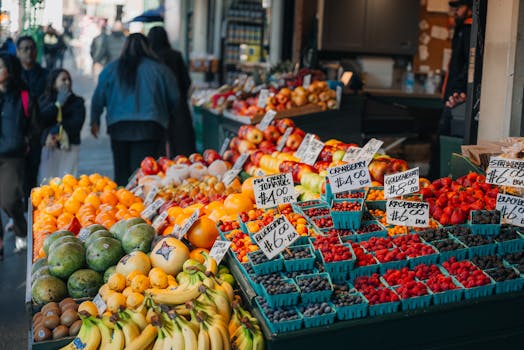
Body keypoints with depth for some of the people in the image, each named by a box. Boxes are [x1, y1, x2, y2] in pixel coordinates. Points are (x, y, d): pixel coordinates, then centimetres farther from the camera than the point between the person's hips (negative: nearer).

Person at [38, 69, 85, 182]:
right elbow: (42, 118, -2)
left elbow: (77, 123, -5)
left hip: (69, 147, -2)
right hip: (48, 146, 2)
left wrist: (55, 131, -8)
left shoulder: (77, 102, 7)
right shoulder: (44, 100, 14)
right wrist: (58, 104, -5)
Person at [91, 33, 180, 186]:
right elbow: (174, 98, 5)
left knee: (122, 173, 12)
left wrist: (95, 121, 20)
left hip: (119, 127, 2)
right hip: (150, 127, -2)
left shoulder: (111, 69, 5)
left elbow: (98, 98, 7)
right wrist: (167, 116, 24)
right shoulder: (159, 69, 0)